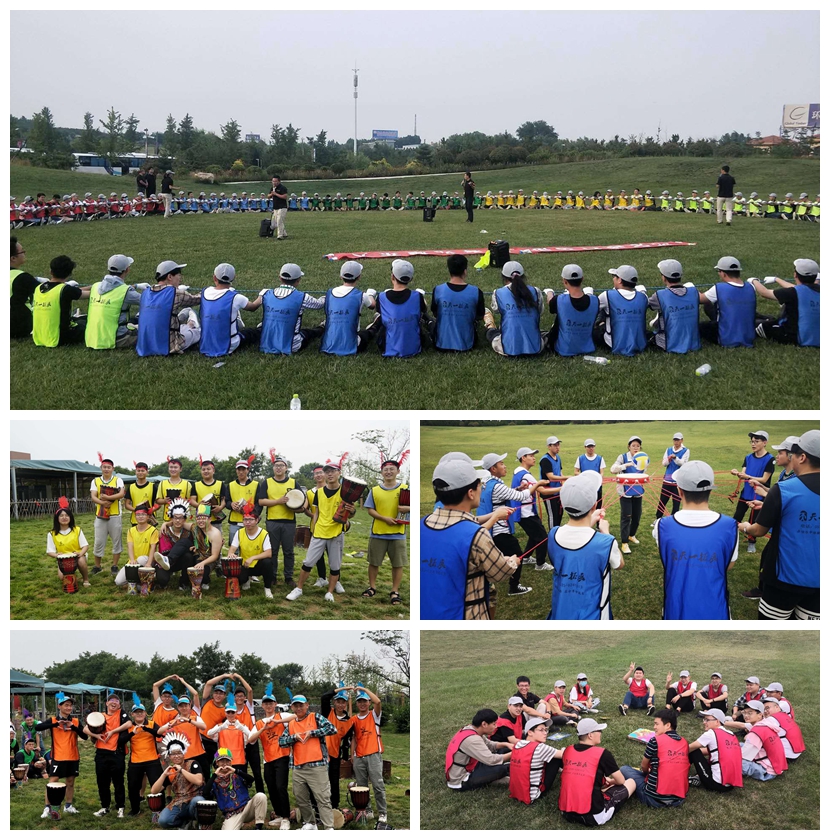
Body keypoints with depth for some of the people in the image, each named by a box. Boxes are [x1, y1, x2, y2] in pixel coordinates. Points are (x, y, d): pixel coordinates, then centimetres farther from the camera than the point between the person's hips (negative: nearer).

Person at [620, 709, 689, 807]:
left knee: (624, 769, 10)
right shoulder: (685, 742, 7)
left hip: (655, 798, -5)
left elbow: (644, 767, 6)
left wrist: (647, 772, 28)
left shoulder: (656, 741, -9)